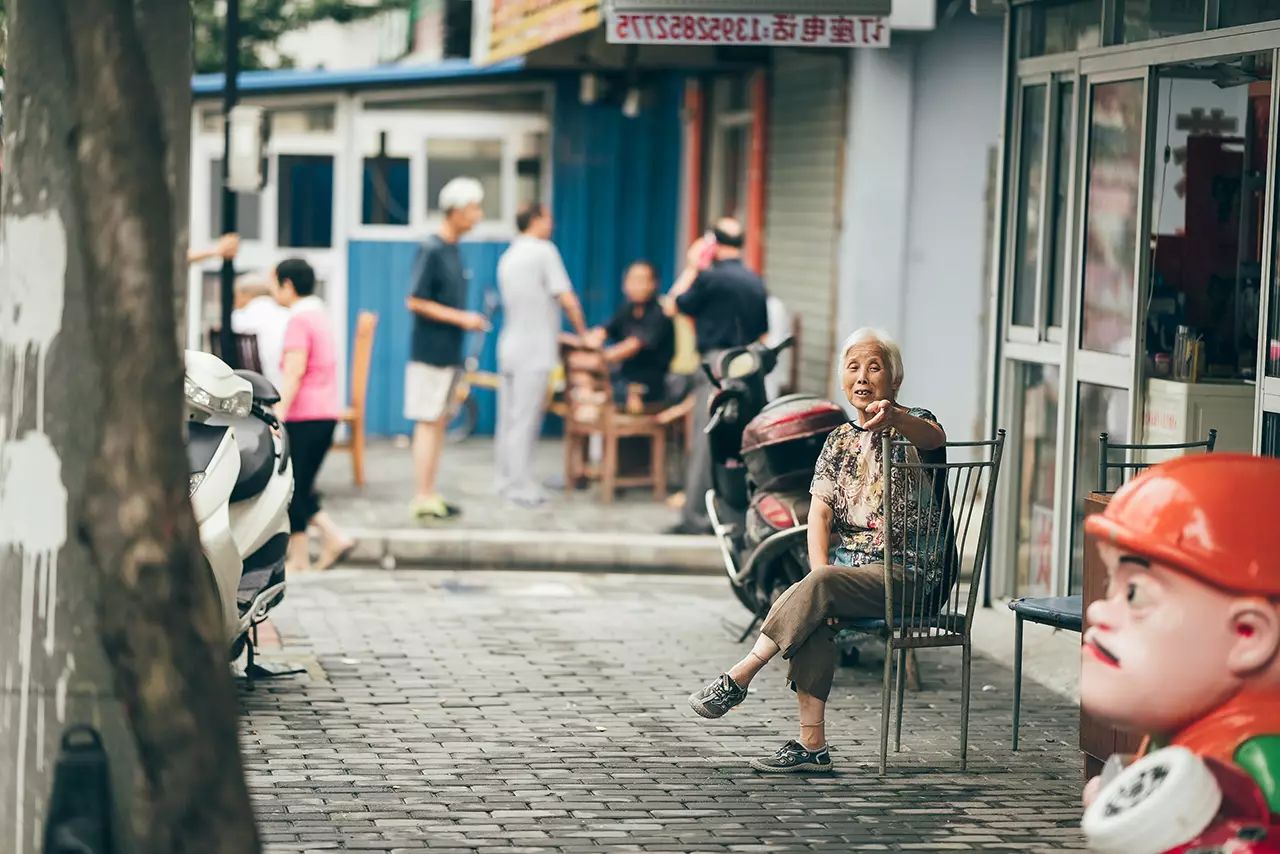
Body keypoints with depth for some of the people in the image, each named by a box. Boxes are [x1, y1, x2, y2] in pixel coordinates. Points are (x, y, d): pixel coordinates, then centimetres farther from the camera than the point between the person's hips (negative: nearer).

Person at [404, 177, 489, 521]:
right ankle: (422, 497, -1)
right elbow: (416, 302, -18)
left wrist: (469, 320, 8)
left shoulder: (452, 249, 12)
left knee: (439, 422, 11)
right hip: (431, 351, -9)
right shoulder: (431, 250, -15)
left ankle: (429, 495, 17)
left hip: (448, 353, 9)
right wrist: (461, 318, -17)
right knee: (428, 422, -5)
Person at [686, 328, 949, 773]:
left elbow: (933, 436, -29)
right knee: (813, 614, -29)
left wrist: (893, 417, -53)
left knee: (817, 588, -32)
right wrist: (820, 575, -15)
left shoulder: (911, 427, -1)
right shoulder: (840, 441, 15)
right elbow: (819, 515, 5)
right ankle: (812, 745, -31)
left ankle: (738, 678, -25)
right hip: (847, 566, 5)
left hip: (906, 574, -5)